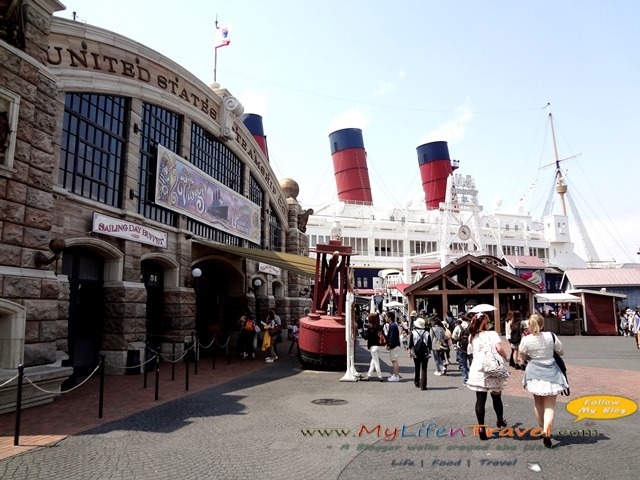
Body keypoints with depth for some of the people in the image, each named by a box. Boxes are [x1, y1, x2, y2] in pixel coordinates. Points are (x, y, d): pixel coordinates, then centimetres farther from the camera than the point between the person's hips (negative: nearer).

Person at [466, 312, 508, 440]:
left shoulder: (472, 337, 9)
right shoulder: (492, 334, -4)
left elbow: (470, 353, 10)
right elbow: (499, 349, -16)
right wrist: (505, 358, 2)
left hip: (477, 371, 2)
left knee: (480, 399, 3)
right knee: (496, 397, 18)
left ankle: (481, 427, 0)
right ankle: (500, 421, 38)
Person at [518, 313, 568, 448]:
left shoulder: (526, 340, -12)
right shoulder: (551, 336, -11)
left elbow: (523, 358, 0)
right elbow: (561, 352, 2)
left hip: (534, 373, 1)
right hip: (550, 372, -1)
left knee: (538, 403, 19)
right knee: (550, 405, 3)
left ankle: (543, 429, 32)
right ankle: (546, 431, -16)